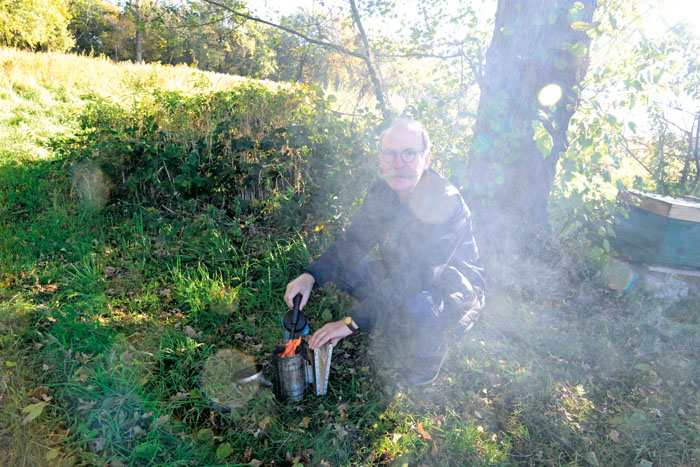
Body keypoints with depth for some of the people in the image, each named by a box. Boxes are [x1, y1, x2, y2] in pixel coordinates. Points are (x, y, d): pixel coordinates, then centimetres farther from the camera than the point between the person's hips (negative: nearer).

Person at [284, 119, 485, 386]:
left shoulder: (445, 203, -31)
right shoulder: (383, 191, -9)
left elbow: (413, 276, -37)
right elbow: (353, 241, -5)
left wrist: (353, 322, -38)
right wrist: (311, 276, -23)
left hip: (452, 289, -6)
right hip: (400, 277, 6)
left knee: (417, 305, -38)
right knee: (343, 271, -8)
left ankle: (433, 351, -2)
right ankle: (399, 323, 10)